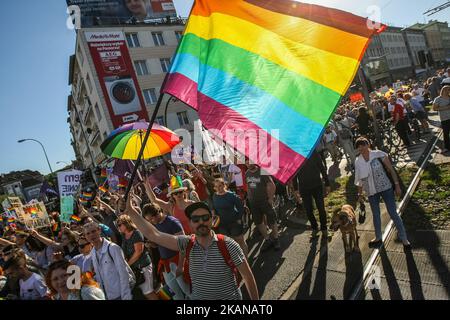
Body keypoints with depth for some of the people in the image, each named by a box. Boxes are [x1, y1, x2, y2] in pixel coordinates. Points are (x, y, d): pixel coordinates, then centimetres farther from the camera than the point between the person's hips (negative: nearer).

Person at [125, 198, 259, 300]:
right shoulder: (187, 244, -9)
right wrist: (131, 212, -17)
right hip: (197, 297, 3)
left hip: (230, 298, -2)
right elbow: (153, 235, -13)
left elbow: (248, 276, -11)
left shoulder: (228, 245, -18)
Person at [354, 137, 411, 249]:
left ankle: (404, 239, 13)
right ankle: (378, 238, 34)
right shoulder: (358, 162, -2)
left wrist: (397, 185, -9)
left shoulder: (378, 154, -11)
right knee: (376, 215, 17)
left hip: (385, 188, -3)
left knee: (393, 214, -1)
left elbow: (391, 169, -6)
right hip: (371, 192, 4)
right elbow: (360, 179, 8)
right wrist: (360, 194, 12)